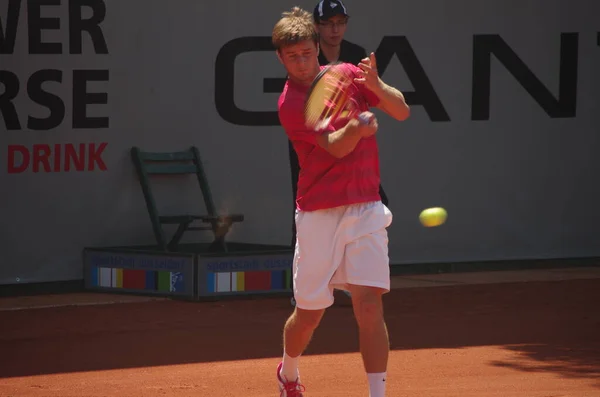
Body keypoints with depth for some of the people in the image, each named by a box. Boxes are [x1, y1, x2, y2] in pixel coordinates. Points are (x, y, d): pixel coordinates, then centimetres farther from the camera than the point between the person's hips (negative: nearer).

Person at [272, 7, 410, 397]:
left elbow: (402, 111, 1)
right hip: (318, 215, -2)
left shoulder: (348, 74, 4)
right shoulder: (289, 104, -9)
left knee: (369, 305, -13)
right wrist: (356, 127, -43)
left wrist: (375, 85, -19)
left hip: (365, 210, 2)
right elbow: (335, 147, -21)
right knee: (309, 314, 8)